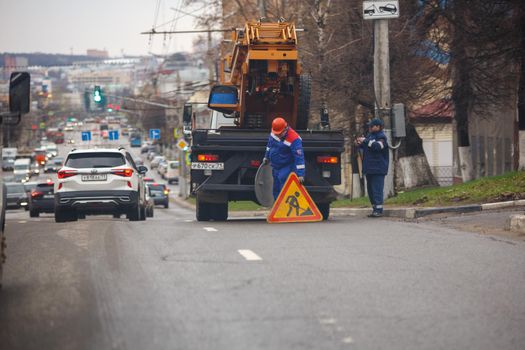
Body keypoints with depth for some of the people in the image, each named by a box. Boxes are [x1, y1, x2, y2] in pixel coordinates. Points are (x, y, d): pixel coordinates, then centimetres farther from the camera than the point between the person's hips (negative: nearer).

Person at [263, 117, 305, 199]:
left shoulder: (294, 139, -27)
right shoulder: (273, 133, -5)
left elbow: (299, 156, -29)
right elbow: (270, 144, 17)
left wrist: (300, 174, -33)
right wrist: (266, 157, 29)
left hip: (287, 167, -7)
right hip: (275, 167, 8)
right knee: (276, 189, 14)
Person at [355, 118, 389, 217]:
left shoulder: (381, 136, -8)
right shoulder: (369, 135, 19)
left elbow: (377, 146, -25)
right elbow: (366, 148, 29)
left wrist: (365, 141, -20)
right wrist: (360, 144, 9)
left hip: (378, 169, -9)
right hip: (369, 168, 9)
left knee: (377, 189, -13)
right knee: (370, 190, 11)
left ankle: (378, 210, -15)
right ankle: (374, 209, 16)